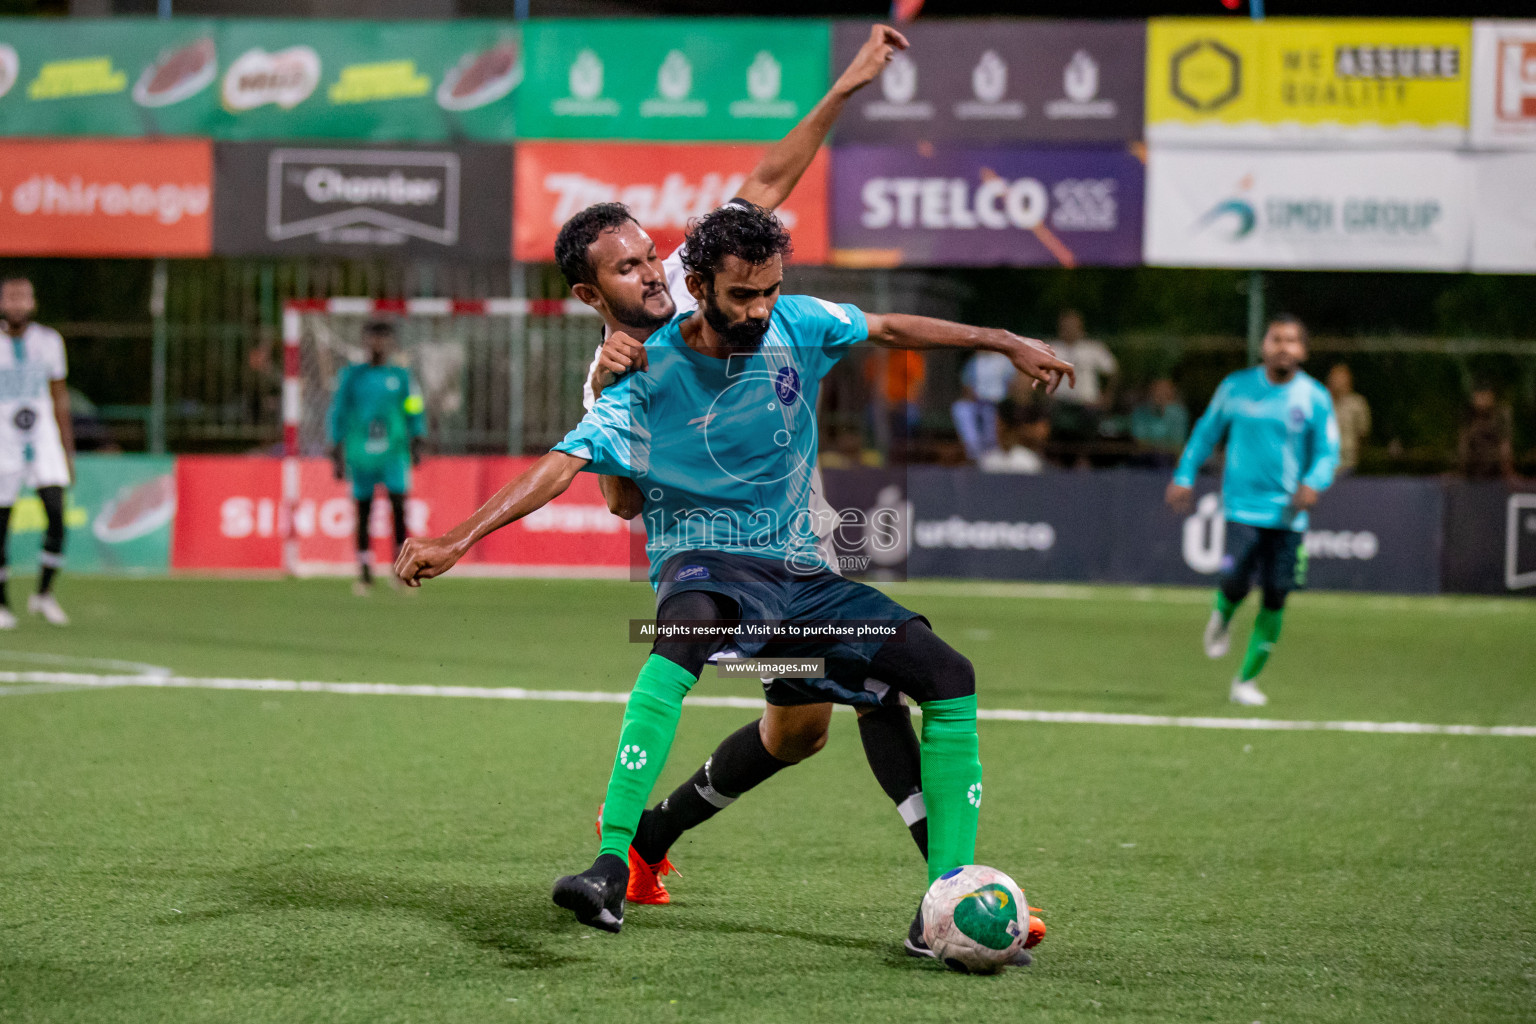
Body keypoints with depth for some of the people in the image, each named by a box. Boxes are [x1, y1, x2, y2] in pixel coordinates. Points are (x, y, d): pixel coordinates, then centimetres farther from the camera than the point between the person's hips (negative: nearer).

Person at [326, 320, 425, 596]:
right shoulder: (351, 376, 8)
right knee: (363, 513, 2)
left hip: (394, 452, -1)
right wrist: (337, 453, 6)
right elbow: (337, 414, 11)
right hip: (361, 456, 1)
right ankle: (365, 574, 10)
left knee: (398, 506, -16)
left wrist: (416, 441, -4)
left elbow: (415, 412, 11)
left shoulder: (401, 376, 9)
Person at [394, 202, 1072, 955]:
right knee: (687, 628, -42)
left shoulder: (799, 325, -1)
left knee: (948, 676, -9)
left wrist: (1004, 343, 19)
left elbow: (888, 330, 16)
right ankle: (611, 870, -47)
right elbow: (563, 463, -21)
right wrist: (456, 542, -32)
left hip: (799, 567, 6)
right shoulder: (651, 377, -13)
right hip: (704, 556, -5)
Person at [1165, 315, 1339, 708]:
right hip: (1243, 505, -1)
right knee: (1235, 581, -20)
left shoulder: (1315, 398, 0)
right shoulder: (1236, 388, 3)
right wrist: (1184, 477, 9)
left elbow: (1328, 452, 2)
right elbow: (1206, 432, 15)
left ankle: (1246, 679, 15)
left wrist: (1314, 483, -18)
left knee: (1275, 597, -1)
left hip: (1288, 513, 1)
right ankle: (1222, 615, 19)